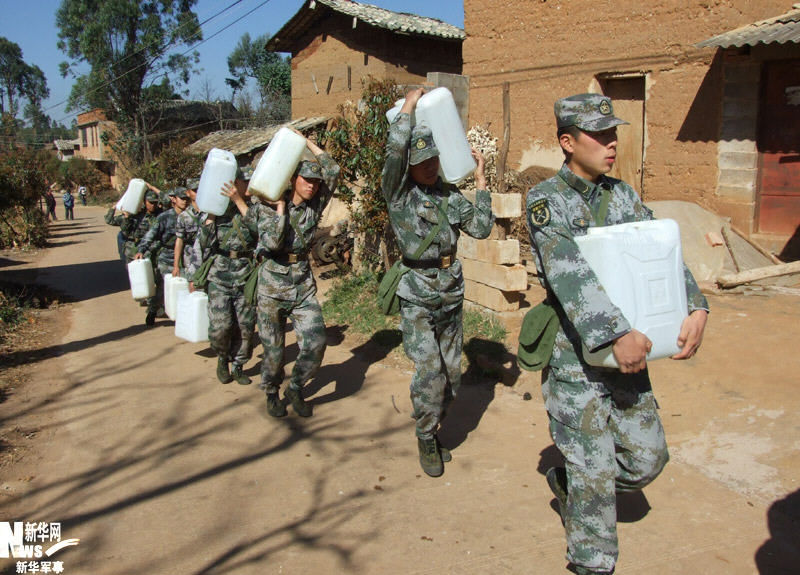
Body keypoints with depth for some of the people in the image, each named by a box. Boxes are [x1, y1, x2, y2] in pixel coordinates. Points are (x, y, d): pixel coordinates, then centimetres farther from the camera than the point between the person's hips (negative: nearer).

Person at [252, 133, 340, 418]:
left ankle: (295, 389, 15)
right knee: (273, 347, 7)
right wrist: (280, 207, -15)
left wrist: (307, 143, 4)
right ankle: (272, 393, 30)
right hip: (273, 282, -3)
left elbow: (333, 171, 0)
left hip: (304, 283, 3)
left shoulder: (315, 206, 3)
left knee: (316, 341, -7)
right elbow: (271, 242, -21)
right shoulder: (269, 206, -6)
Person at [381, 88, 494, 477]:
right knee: (430, 375, -11)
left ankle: (430, 430, 33)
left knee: (451, 376, 11)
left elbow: (481, 228, 3)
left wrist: (480, 181, 5)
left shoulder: (450, 195, 8)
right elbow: (395, 152, -23)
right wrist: (408, 108, -13)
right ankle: (426, 440, 12)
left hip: (451, 296, 5)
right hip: (418, 300, -5)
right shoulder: (399, 194, -7)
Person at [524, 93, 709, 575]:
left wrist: (695, 307, -17)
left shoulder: (623, 195, 8)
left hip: (628, 354, 6)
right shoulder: (546, 201, -12)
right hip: (575, 358, -6)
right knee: (596, 473, 3)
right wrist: (619, 332, -34)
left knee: (647, 459, 14)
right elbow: (569, 273, -25)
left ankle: (568, 482, 39)